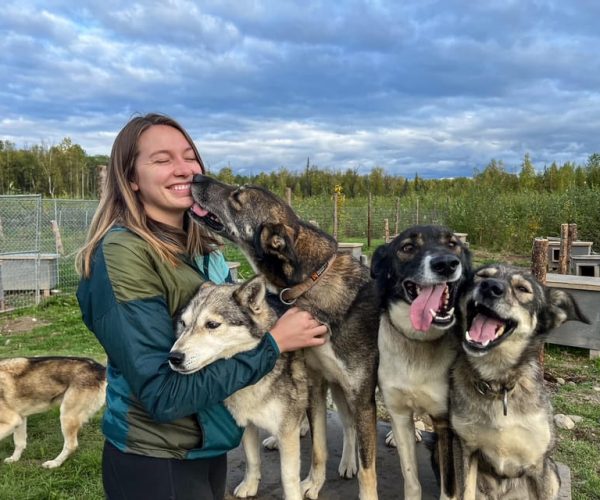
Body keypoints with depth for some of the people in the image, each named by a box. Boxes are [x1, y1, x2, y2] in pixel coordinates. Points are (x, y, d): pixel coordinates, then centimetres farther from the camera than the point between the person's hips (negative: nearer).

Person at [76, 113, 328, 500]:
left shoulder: (202, 247, -1)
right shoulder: (121, 254, -23)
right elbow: (163, 395, -25)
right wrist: (274, 342, -23)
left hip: (209, 447, 7)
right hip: (155, 462, -7)